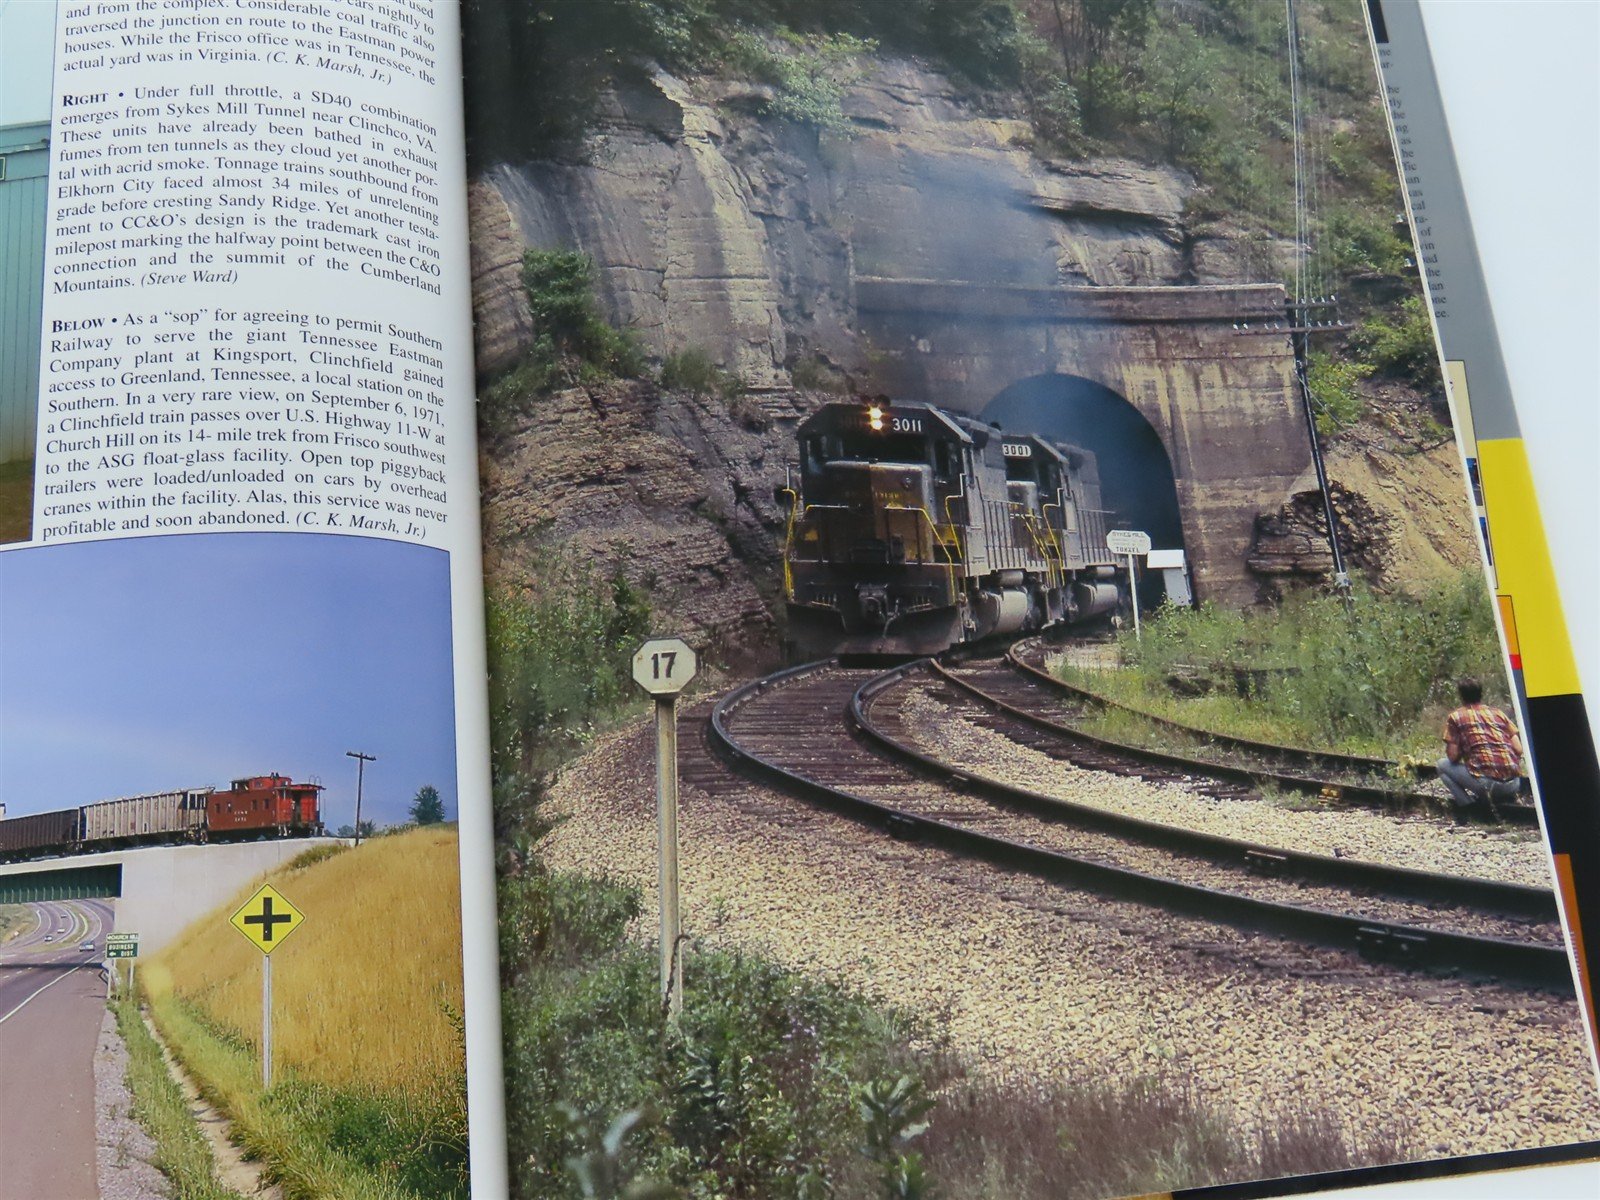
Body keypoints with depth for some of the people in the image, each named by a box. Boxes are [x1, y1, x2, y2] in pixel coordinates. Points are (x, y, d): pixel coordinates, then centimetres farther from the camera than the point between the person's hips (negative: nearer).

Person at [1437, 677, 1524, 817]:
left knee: (1442, 764, 17)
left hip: (1485, 781, -5)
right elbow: (1519, 750, 11)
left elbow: (1453, 756, 1)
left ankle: (1467, 804, 0)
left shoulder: (1455, 717, 7)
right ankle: (1507, 795, 12)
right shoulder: (1498, 713, 17)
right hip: (1513, 783, 5)